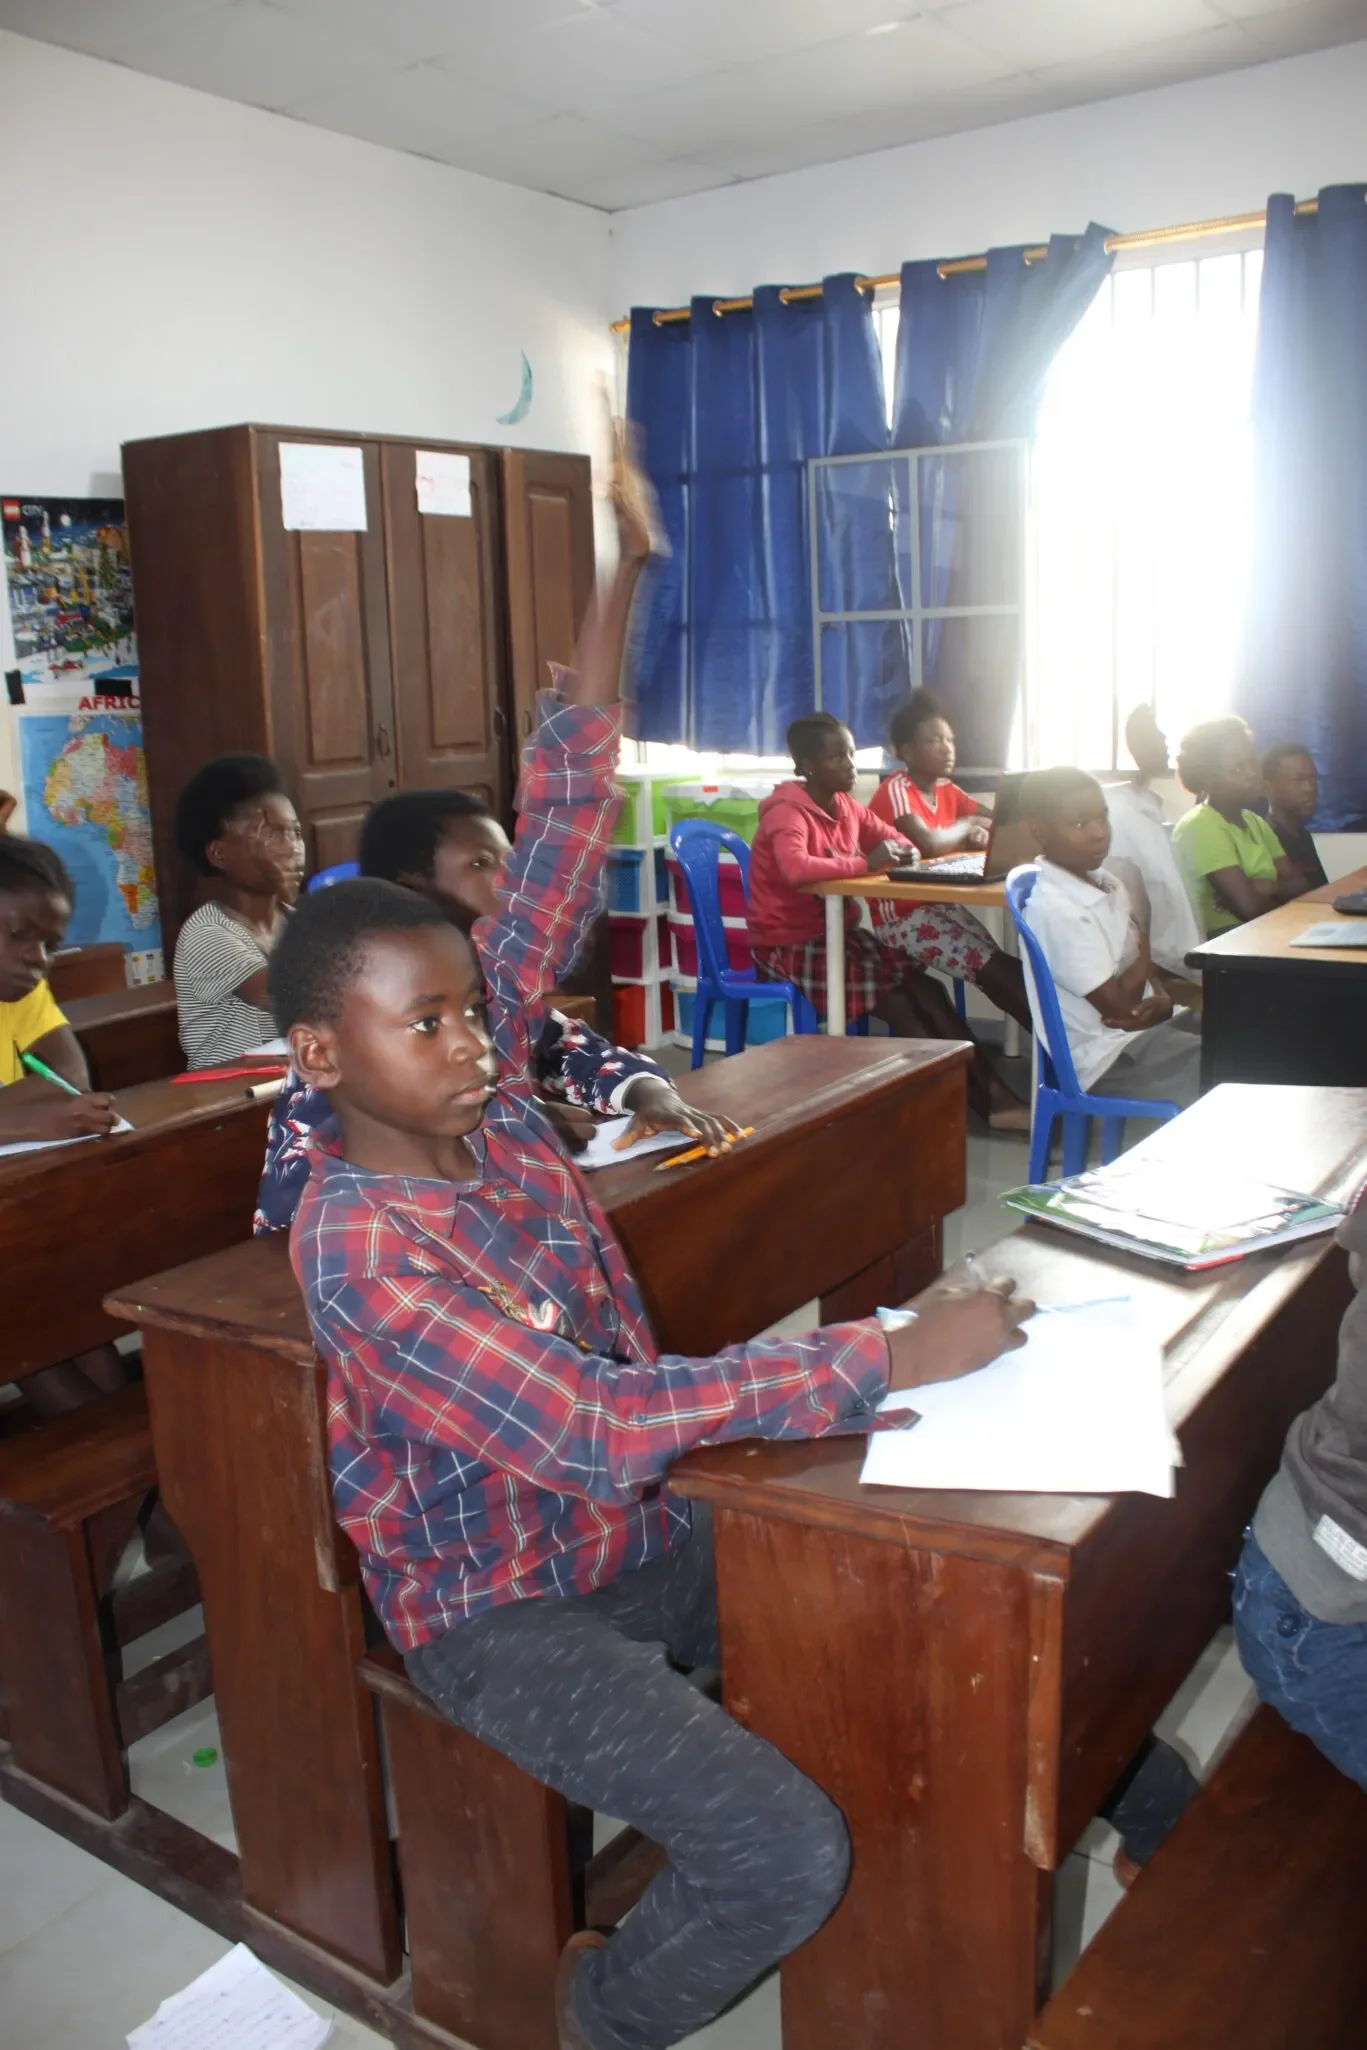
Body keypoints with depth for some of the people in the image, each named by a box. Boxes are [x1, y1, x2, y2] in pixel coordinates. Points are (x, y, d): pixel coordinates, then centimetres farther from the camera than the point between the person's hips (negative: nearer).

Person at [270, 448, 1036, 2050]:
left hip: (642, 1537, 7)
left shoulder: (477, 1096, -6)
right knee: (793, 1857, -18)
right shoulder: (358, 1242, -26)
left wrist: (606, 624, -20)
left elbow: (552, 879, -12)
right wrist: (885, 1358, -35)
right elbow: (590, 1423, -34)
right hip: (498, 1613, -7)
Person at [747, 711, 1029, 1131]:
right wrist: (865, 863, -32)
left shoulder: (846, 807, 6)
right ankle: (980, 1100, -7)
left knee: (922, 985, -10)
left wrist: (902, 852, -10)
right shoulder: (787, 813, -18)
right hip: (788, 946, -7)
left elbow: (898, 841, 14)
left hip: (837, 933, 8)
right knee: (895, 1001, -18)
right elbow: (796, 869, -38)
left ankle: (994, 1095, -9)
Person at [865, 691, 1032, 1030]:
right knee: (995, 970, -19)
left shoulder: (947, 790, 10)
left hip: (941, 905, 7)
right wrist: (966, 827, -9)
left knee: (1001, 967, -14)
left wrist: (982, 834, -15)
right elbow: (928, 844, -30)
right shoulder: (895, 790, -15)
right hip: (902, 916, -7)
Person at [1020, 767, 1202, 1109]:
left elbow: (1137, 959, 13)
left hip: (1144, 1030, 9)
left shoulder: (1105, 883, 5)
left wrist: (1161, 998, -9)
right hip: (1108, 1057, -9)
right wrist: (1142, 959, -2)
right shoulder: (1054, 909, -23)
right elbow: (1119, 1006, -20)